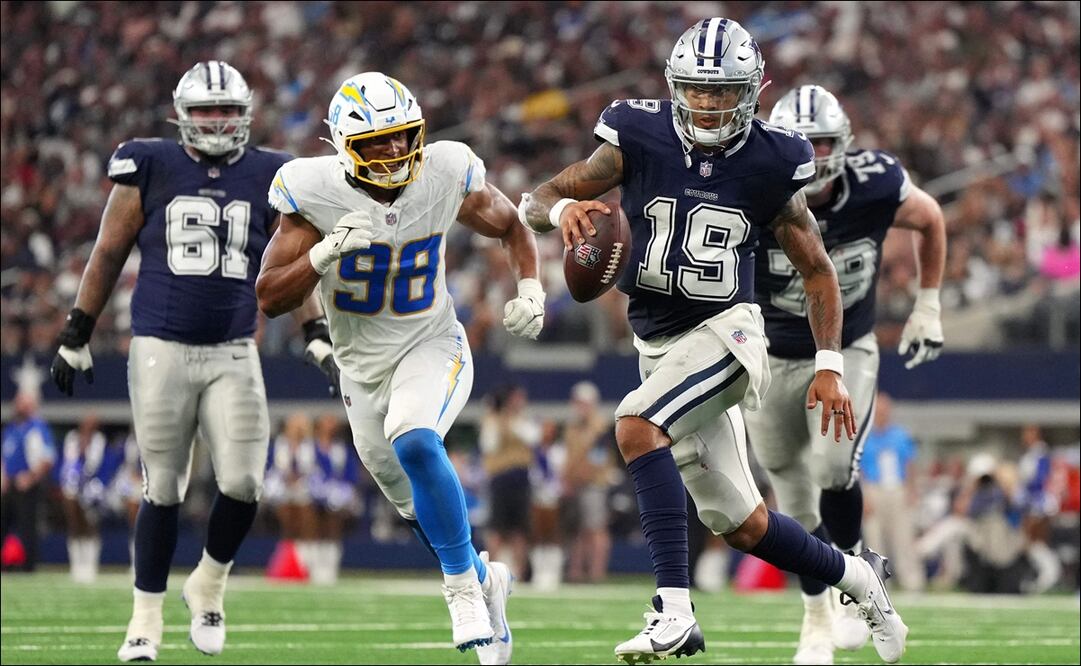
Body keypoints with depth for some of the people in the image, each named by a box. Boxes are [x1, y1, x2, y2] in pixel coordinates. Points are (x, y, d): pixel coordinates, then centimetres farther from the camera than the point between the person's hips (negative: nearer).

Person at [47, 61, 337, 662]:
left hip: (234, 353, 2)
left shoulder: (269, 178, 7)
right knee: (164, 489, 1)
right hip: (161, 349, -2)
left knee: (242, 486, -7)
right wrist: (76, 336, 8)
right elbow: (109, 254, 7)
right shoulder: (150, 168, 2)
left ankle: (210, 584, 21)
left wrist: (319, 337, 2)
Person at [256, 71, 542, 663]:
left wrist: (530, 288, -13)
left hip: (433, 348, -2)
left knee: (413, 442, -33)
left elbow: (510, 228, 6)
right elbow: (270, 300, -18)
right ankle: (484, 580, 43)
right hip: (363, 366, 2)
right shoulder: (314, 193, -19)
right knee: (423, 511, 13)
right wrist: (326, 253, -34)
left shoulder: (446, 176, -15)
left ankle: (463, 586, -20)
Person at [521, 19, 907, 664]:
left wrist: (830, 367, -1)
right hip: (658, 341, 4)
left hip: (725, 332, -4)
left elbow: (817, 269, 5)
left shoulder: (771, 163, -7)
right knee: (743, 526, 9)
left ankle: (675, 611, -33)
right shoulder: (640, 138, -5)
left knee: (637, 425, -31)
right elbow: (535, 204, -7)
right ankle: (857, 576, 36)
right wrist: (562, 208, -31)